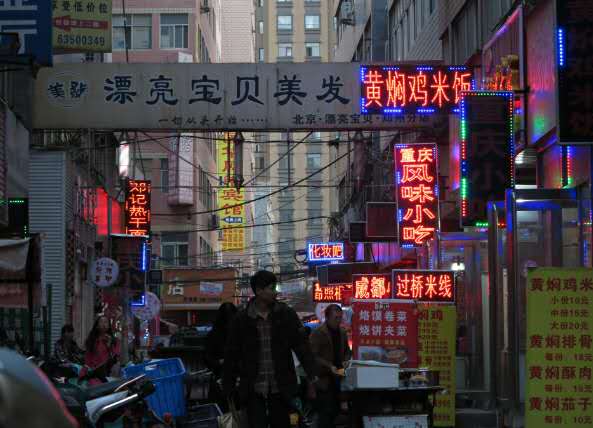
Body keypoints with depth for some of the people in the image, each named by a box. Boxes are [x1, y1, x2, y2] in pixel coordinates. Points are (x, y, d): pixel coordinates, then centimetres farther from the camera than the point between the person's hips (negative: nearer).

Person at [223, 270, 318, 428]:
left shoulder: (286, 314, 0)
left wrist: (312, 379, -5)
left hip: (281, 387, 1)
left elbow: (302, 346, 0)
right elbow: (232, 356, 3)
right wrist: (228, 389, 4)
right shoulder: (242, 319, -2)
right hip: (254, 389, -1)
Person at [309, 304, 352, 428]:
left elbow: (347, 351, 24)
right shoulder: (317, 333, -9)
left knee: (335, 410, 8)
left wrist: (346, 361, 2)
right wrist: (329, 366, -22)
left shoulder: (342, 333, 13)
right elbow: (314, 356, -12)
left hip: (337, 377, 7)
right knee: (326, 412, -10)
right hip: (324, 379, -7)